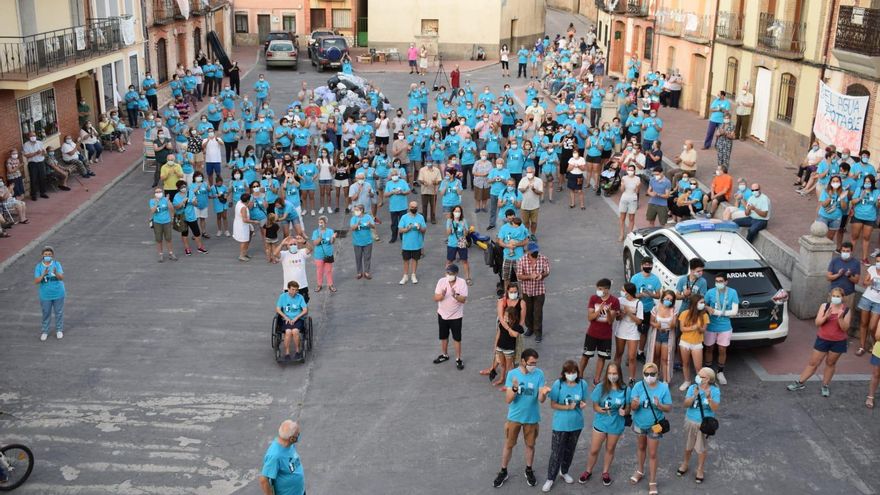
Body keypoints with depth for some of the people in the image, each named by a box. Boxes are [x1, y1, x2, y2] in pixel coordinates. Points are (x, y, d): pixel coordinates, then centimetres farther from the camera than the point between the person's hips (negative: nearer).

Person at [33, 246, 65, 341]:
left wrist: (56, 273, -36)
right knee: (46, 313, 11)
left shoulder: (57, 264, -8)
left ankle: (59, 330, 27)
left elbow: (62, 278, -15)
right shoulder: (39, 266, -7)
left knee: (59, 312, 11)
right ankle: (45, 331, 25)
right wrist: (43, 275, -29)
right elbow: (36, 281, -12)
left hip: (58, 294, 0)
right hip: (45, 295, 0)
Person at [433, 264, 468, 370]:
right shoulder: (441, 281, -10)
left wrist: (455, 295, -39)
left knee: (457, 338, 6)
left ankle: (458, 359, 19)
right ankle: (444, 355, 38)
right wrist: (442, 295, -33)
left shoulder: (462, 283, -15)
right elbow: (436, 298, -11)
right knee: (443, 336, 18)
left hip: (456, 316, -3)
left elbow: (464, 299, -20)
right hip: (442, 314, 3)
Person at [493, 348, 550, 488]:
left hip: (532, 417, 1)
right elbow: (508, 400, -17)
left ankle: (529, 471, 39)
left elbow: (541, 400, -15)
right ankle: (503, 472, 31)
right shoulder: (512, 374, -15)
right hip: (514, 417, 0)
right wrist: (515, 388, -36)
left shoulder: (539, 374, -14)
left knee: (530, 445, 18)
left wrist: (543, 393, -38)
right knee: (508, 445, 13)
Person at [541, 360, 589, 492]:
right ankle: (550, 478, 19)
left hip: (576, 423, 3)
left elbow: (583, 401, 4)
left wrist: (583, 404, -19)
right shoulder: (558, 384, -16)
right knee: (556, 452, 3)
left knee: (570, 450, 21)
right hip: (560, 424, -3)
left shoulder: (582, 384, -9)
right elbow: (553, 405, -12)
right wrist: (568, 407, -24)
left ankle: (564, 471, 44)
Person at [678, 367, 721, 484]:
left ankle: (700, 470, 29)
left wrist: (709, 398, -35)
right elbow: (686, 404, -15)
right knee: (688, 445, 20)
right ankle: (685, 464, 43)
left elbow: (715, 408, -20)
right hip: (691, 421, 2)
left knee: (702, 448, 9)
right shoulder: (692, 388, -9)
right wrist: (694, 396, -31)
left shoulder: (715, 391, -14)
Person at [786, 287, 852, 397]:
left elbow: (845, 328, -12)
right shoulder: (824, 306, -8)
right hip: (822, 339, 1)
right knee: (813, 363, 8)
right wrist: (826, 316, -28)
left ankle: (825, 386, 29)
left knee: (830, 363, 14)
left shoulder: (846, 310, -9)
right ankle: (799, 383, 17)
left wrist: (840, 318, -29)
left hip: (838, 342, -1)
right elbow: (817, 323, -10)